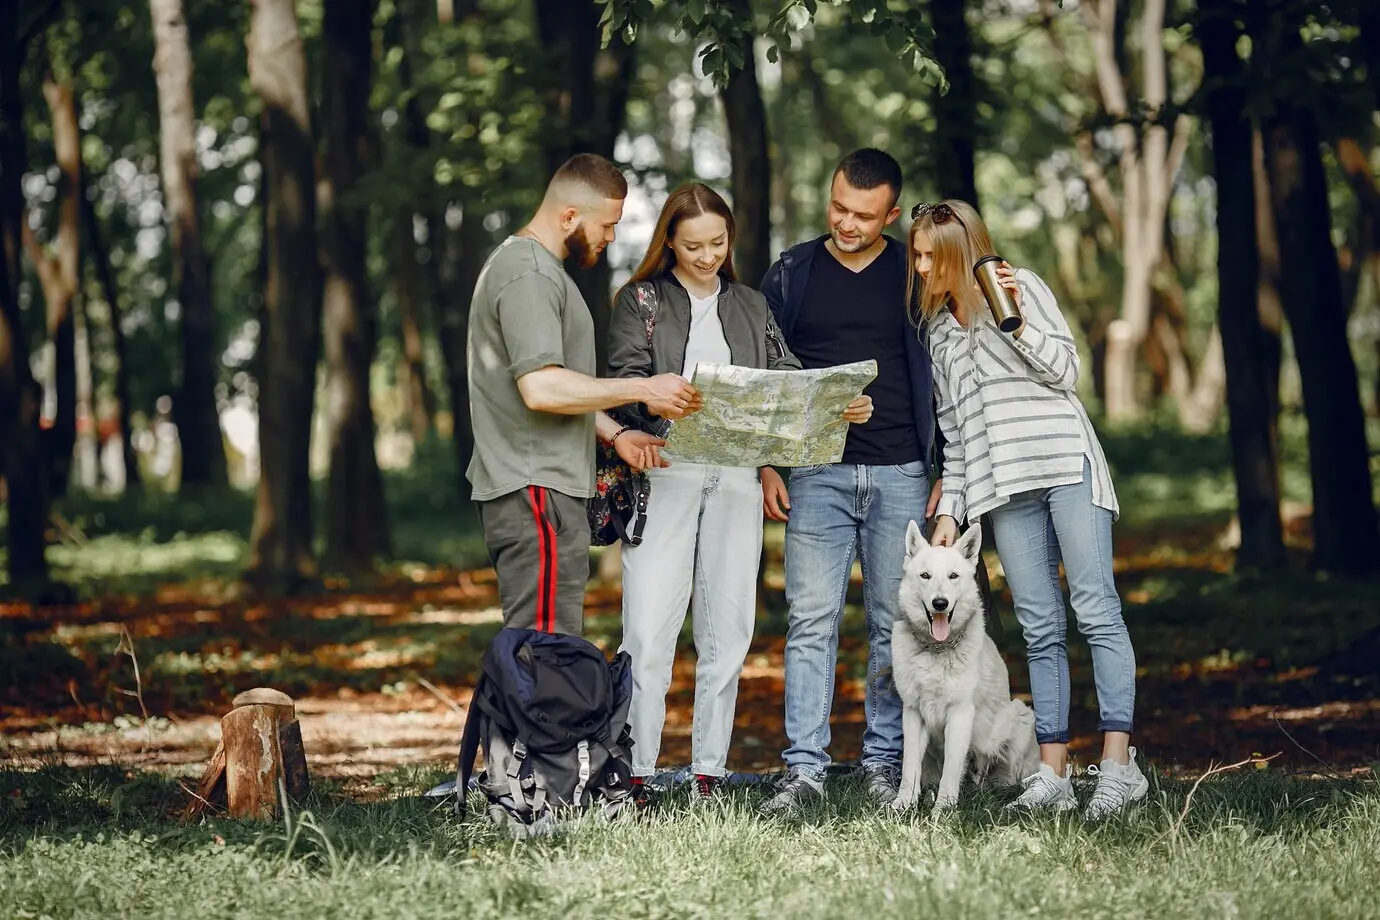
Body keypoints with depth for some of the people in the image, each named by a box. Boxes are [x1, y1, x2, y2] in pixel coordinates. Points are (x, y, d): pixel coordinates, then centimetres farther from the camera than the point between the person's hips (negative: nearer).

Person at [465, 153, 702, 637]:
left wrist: (614, 434, 12)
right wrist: (642, 389, -17)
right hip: (536, 493, -11)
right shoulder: (530, 276, -14)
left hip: (543, 490, 11)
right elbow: (541, 389, -24)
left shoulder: (530, 264, 21)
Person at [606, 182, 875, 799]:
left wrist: (841, 405, -8)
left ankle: (709, 772, 8)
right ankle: (634, 773, -8)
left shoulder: (752, 308, 19)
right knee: (649, 629, -11)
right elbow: (626, 378, -6)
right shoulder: (641, 301, 7)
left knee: (726, 632, 3)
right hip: (665, 473, -4)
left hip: (736, 476, 4)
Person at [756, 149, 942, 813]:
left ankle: (883, 763, 10)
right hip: (817, 475, 0)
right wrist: (766, 467, 3)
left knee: (895, 626, 3)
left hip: (900, 476, 0)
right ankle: (804, 767, -4)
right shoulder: (791, 274, 7)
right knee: (810, 622, -5)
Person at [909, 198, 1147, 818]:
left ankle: (1118, 763, -17)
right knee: (1040, 631, -1)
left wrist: (1019, 322, -11)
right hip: (1003, 487, 5)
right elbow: (954, 430, 23)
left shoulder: (1020, 286, 8)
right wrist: (950, 509, 16)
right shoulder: (939, 331, 23)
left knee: (1096, 612, -11)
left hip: (1065, 464, -5)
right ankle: (1053, 774, -4)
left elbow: (1065, 370, 1)